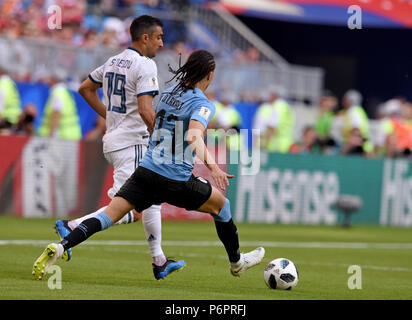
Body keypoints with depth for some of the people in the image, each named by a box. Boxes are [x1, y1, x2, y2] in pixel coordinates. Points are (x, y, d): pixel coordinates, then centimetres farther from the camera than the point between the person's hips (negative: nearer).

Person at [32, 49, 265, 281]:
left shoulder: (169, 92, 13)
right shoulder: (203, 104, -9)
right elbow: (194, 137, -27)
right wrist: (213, 168, -39)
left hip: (146, 170, 5)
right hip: (176, 180, -5)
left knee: (109, 215, -3)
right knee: (221, 204, 21)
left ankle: (60, 247, -23)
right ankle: (236, 262, 36)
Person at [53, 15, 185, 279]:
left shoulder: (113, 62, 12)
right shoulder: (145, 65, -14)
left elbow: (85, 88, 23)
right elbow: (145, 110, -23)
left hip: (113, 140, 10)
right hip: (132, 144, -10)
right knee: (131, 210, -14)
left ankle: (159, 262, 24)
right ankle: (73, 227, -21)